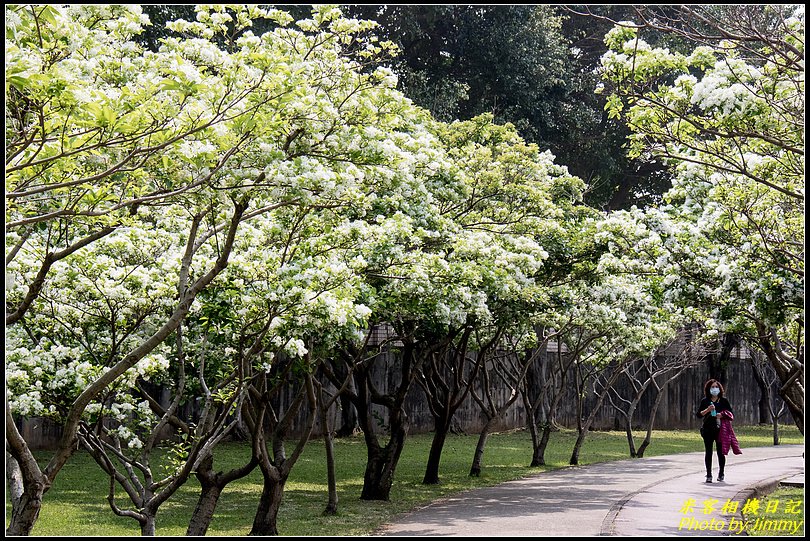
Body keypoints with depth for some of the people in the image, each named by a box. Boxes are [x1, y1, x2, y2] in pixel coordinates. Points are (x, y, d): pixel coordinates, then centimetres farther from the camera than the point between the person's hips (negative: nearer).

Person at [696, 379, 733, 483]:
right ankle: (708, 475, 2)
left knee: (720, 452, 3)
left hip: (720, 430, -1)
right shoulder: (704, 401, 7)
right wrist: (707, 410, -14)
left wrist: (722, 415, -13)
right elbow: (699, 415, 2)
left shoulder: (724, 400, 6)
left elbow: (731, 414, 5)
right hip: (708, 430, 1)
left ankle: (721, 473, 18)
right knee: (708, 452, -1)